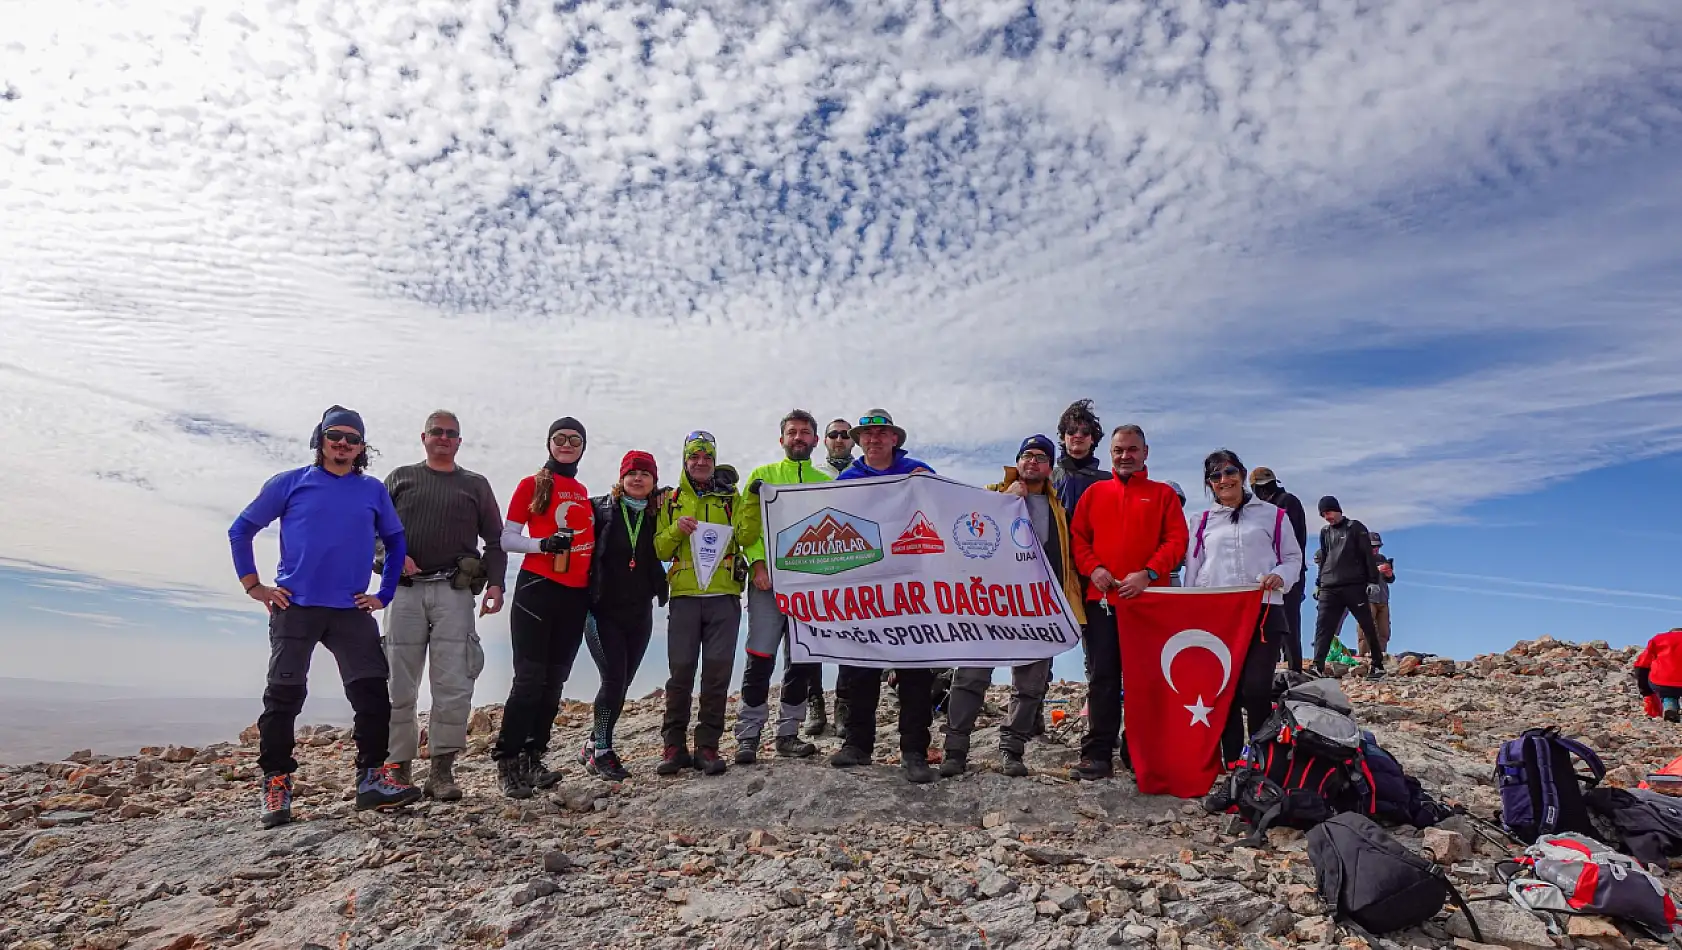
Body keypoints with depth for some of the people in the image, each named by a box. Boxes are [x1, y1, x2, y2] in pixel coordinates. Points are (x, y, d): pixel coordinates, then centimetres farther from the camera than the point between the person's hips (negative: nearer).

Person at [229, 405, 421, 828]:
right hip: (294, 607, -2)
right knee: (284, 696, 0)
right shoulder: (290, 483, 5)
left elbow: (396, 543, 18)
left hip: (352, 610, 2)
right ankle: (275, 785, 9)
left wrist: (384, 594, 10)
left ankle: (373, 777, 4)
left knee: (373, 692, -4)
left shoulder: (373, 491, 11)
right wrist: (253, 586, 3)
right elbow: (240, 530, 10)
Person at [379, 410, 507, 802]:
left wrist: (495, 582, -1)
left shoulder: (475, 485, 18)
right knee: (399, 685, 2)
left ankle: (442, 770, -2)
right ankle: (399, 769, 10)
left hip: (453, 592, 0)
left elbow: (495, 539, 13)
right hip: (405, 590, 1)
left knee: (453, 685, -7)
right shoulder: (400, 478, 19)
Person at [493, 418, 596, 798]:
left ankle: (533, 760, 18)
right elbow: (507, 538, -2)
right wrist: (544, 543, -18)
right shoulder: (532, 485, 1)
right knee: (530, 678, -8)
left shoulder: (583, 492, 15)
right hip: (538, 588, -5)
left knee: (554, 682, 9)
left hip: (575, 595, 5)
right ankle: (507, 763, 0)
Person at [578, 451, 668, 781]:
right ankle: (601, 753, 3)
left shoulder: (657, 516, 8)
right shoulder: (600, 509, -2)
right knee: (613, 679, -11)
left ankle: (594, 745, 25)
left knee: (622, 683, 9)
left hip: (639, 614, 4)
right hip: (603, 611, -4)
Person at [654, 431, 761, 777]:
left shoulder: (730, 498, 12)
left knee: (717, 673, 0)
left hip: (723, 596, 0)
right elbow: (660, 551, 9)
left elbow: (746, 536, -4)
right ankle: (674, 746, 9)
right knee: (681, 671, -1)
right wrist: (676, 530, -9)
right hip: (684, 595, 0)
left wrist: (753, 502, -15)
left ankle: (707, 747, 8)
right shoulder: (671, 500, 14)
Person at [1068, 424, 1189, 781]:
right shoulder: (1094, 493, 14)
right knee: (1102, 678, 0)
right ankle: (1097, 755, 2)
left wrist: (1148, 574, -13)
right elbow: (1077, 537, 9)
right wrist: (1092, 568, -9)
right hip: (1101, 599, 1)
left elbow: (1176, 540, 0)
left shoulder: (1163, 494, 9)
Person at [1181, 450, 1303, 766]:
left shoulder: (1271, 515, 8)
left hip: (1263, 611, -2)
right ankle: (1233, 761, 10)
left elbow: (1293, 558, 11)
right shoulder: (1204, 523, 14)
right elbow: (1192, 573, 15)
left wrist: (1279, 576, -11)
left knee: (1256, 688, -13)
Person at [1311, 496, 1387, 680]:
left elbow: (1368, 555, -2)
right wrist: (1318, 584, 18)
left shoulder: (1355, 528, 4)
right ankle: (1318, 667, -16)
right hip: (1329, 589, 4)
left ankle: (1378, 665, 16)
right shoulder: (1325, 532, 18)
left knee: (1367, 626, 5)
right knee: (1323, 627, -8)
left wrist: (1373, 581, -9)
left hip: (1354, 586, -4)